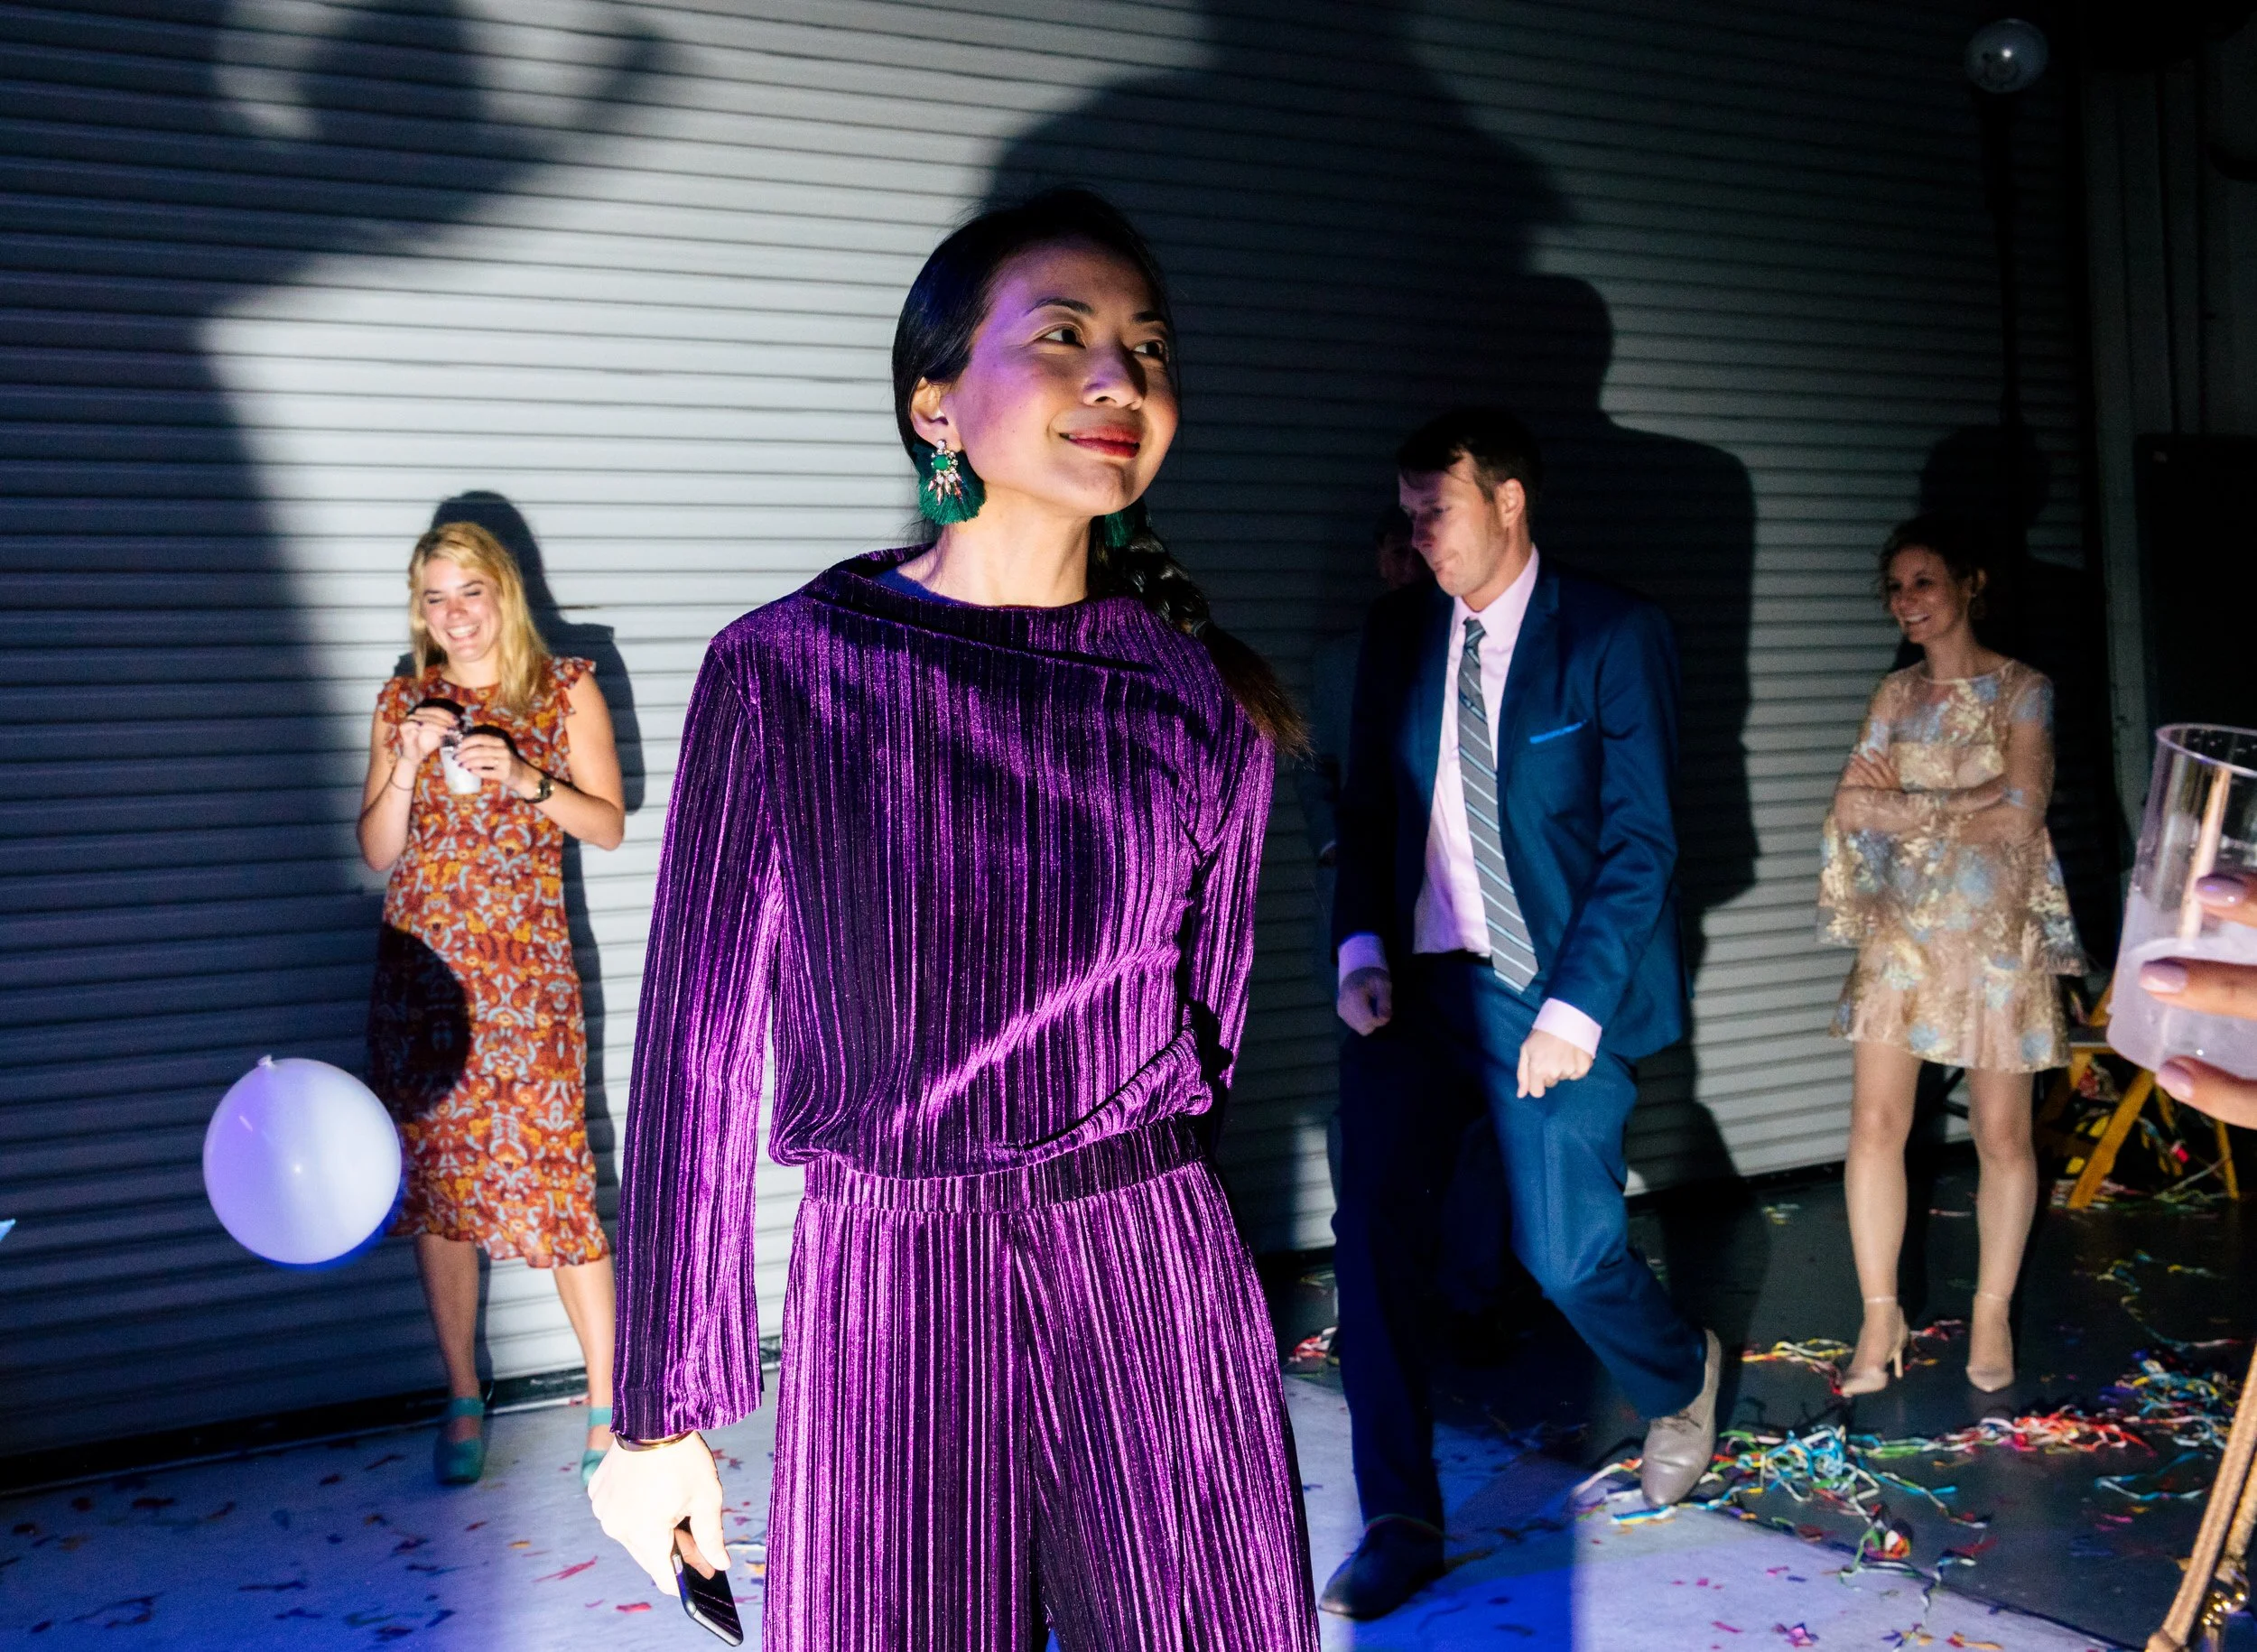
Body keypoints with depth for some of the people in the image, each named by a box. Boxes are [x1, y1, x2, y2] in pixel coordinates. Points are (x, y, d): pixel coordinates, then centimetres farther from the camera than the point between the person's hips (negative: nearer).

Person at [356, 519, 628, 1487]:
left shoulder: (567, 690, 4)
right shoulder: (405, 702, 10)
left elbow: (610, 827, 1)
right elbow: (376, 852, 7)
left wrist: (523, 777, -15)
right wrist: (409, 762, -9)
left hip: (525, 966, -3)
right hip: (420, 963, 3)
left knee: (551, 1174, -7)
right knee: (434, 1183, 5)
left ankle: (605, 1405, 5)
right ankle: (463, 1402, 18)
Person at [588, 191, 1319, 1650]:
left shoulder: (1205, 694, 1)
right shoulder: (784, 672, -6)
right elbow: (699, 1050, -3)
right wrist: (662, 1409, -1)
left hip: (1159, 1284, 2)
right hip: (887, 1302, -2)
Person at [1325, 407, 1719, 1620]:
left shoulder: (1615, 636, -6)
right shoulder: (1399, 633, 8)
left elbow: (1640, 842, -9)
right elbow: (1367, 806, 12)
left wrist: (1576, 1008, -16)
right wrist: (1361, 948, -4)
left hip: (1551, 993, -4)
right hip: (1416, 983, 4)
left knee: (1567, 1252, -2)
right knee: (1372, 1236, -4)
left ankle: (1681, 1381, 33)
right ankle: (1401, 1525, 9)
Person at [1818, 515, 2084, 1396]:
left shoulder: (2022, 689, -2)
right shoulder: (1895, 693, 10)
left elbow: (2020, 815, -13)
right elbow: (1855, 807, 1)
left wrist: (1906, 803, -8)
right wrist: (1966, 804, -11)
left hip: (1995, 936, -3)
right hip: (1900, 933, 3)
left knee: (2002, 1134, 3)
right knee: (1875, 1123, -3)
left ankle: (1991, 1314, 18)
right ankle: (1880, 1315, 7)